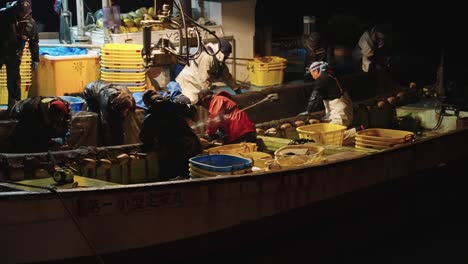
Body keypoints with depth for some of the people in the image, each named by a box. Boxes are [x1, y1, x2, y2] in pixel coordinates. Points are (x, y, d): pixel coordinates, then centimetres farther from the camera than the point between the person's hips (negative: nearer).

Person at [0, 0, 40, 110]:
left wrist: (35, 59, 6)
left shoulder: (31, 23, -3)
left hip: (14, 56, 1)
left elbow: (34, 42, 6)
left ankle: (14, 107, 14)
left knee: (13, 82, 5)